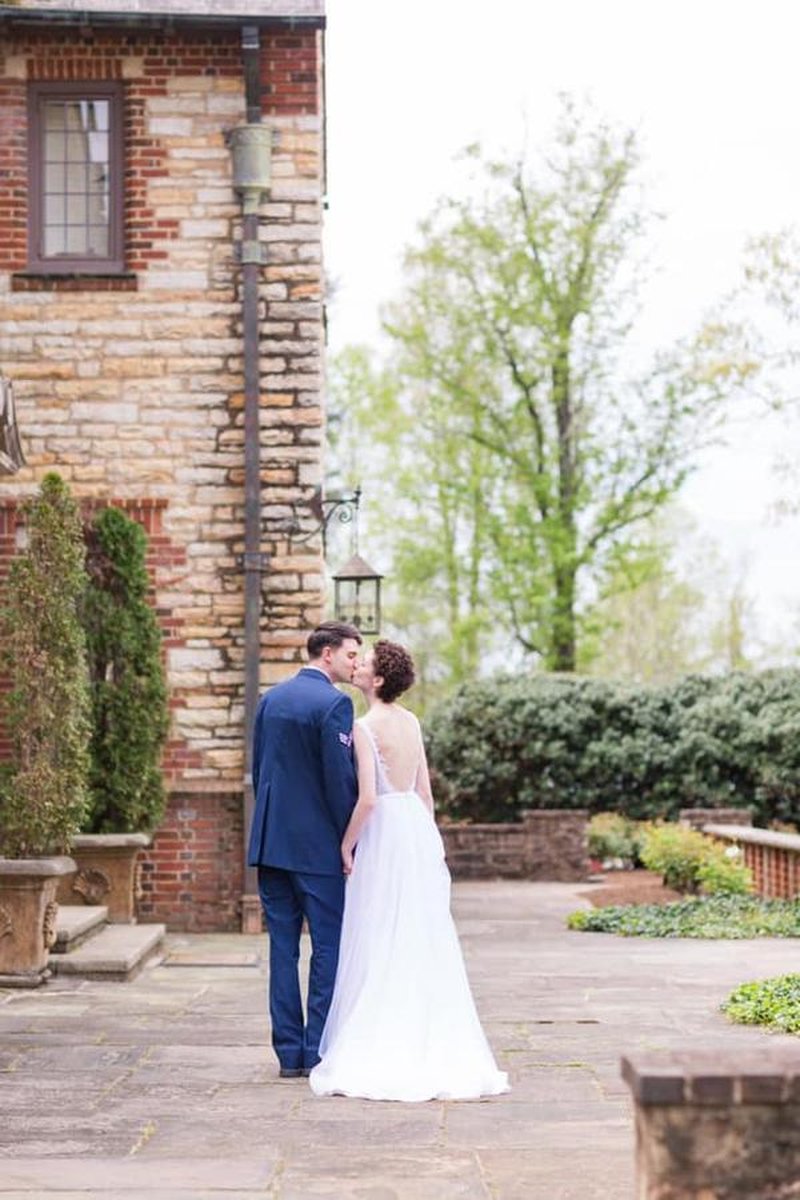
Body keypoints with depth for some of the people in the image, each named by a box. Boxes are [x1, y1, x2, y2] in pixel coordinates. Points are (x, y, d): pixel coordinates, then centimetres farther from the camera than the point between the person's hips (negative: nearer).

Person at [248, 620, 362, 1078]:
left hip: (271, 841, 7)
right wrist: (350, 842, -7)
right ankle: (318, 1052, 1)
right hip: (318, 846, -7)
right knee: (329, 946, 1)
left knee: (283, 946, 8)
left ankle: (289, 1051, 11)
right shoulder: (334, 703, -13)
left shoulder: (270, 699, 11)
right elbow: (341, 779, -16)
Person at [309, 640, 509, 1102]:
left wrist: (347, 843, -8)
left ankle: (377, 1050, 1)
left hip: (383, 834, -7)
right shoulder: (412, 722, 9)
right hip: (418, 828, 7)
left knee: (379, 945, -2)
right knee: (422, 941, 11)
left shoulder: (366, 726, -14)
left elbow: (367, 798, -20)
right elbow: (425, 792, 13)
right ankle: (428, 1044, 14)